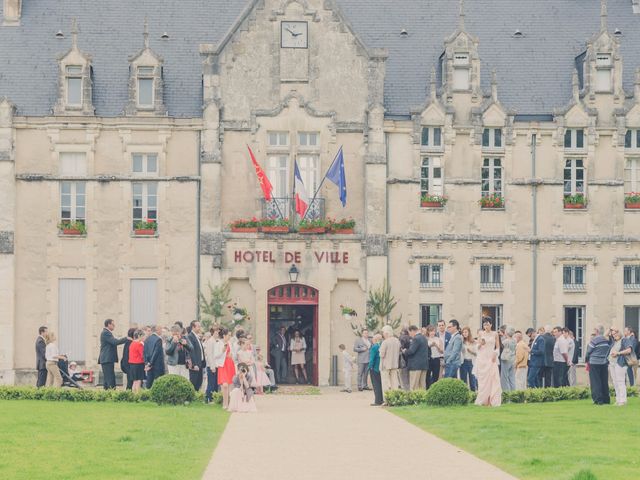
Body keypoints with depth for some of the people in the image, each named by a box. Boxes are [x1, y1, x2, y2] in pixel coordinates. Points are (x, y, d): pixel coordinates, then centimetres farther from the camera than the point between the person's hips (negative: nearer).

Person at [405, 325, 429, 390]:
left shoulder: (416, 339, -15)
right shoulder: (424, 338, 14)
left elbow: (411, 351, -21)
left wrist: (405, 352, -4)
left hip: (416, 365, -9)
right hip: (424, 365, 9)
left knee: (414, 386, -6)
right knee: (422, 384, 11)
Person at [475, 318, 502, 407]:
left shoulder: (494, 334, 7)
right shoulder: (481, 334, 7)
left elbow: (498, 347, 9)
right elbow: (478, 347, 9)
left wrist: (495, 353, -10)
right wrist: (480, 344, -12)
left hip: (491, 358, 0)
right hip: (482, 358, 0)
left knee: (492, 379, -6)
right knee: (483, 379, -4)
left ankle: (493, 401, -6)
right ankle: (482, 400, -3)